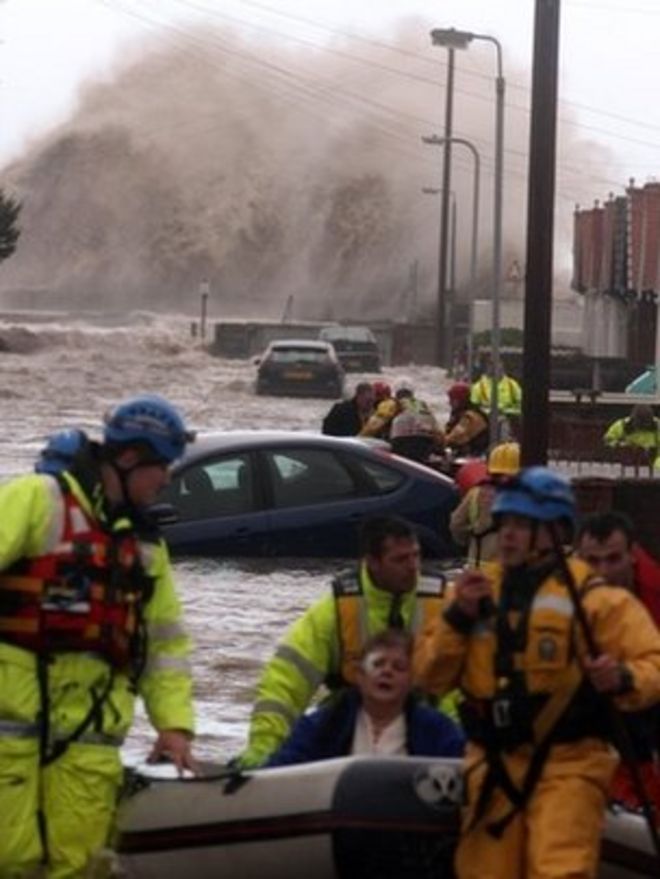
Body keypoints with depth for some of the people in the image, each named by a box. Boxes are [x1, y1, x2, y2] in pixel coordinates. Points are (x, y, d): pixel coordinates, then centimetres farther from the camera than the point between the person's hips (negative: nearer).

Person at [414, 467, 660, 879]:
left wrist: (624, 679, -31)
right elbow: (430, 675, 9)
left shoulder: (591, 596, -5)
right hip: (493, 765, 5)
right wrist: (457, 617, -6)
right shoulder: (477, 588, 11)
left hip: (568, 765, -5)